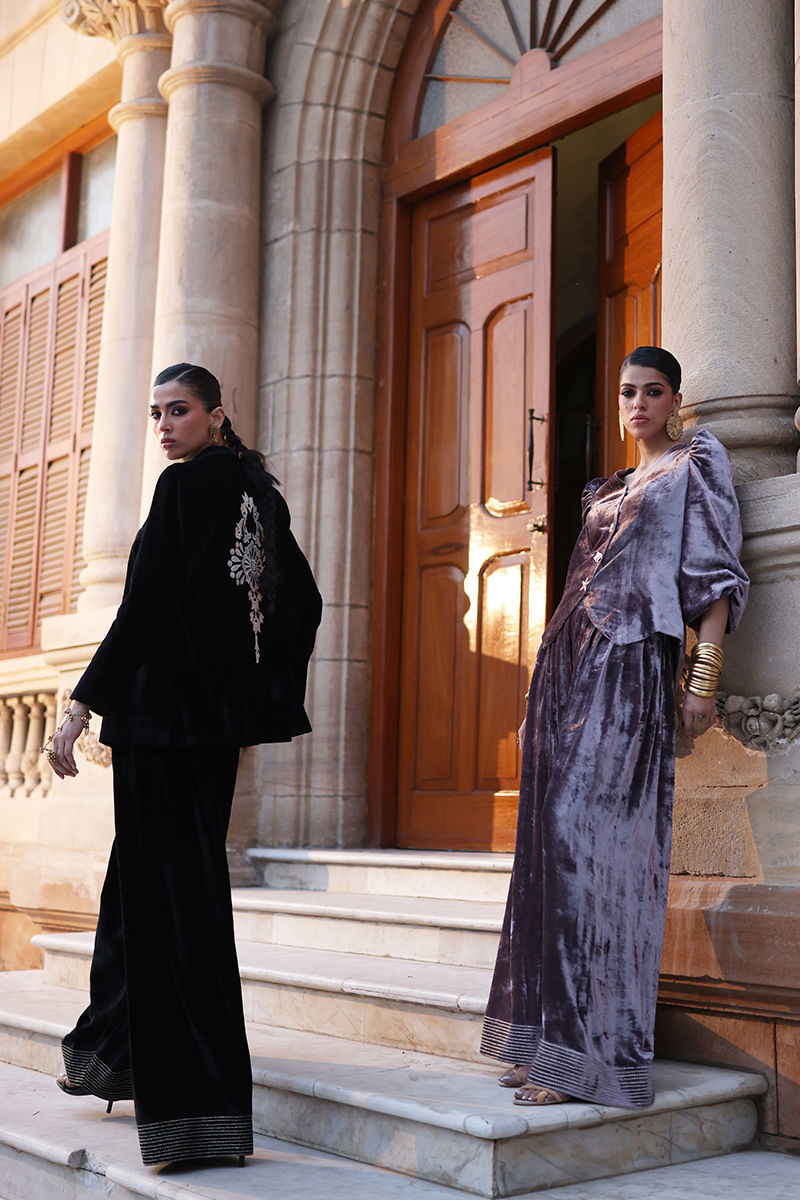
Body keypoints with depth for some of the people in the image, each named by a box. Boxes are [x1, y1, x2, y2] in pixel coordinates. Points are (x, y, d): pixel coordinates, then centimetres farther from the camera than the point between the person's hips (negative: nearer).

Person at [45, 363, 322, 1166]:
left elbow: (148, 608, -19)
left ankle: (191, 1100, 2)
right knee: (145, 870, 19)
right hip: (220, 712, 9)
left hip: (167, 708, -9)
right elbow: (301, 600, 16)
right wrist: (267, 700, 21)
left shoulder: (188, 484, -12)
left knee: (168, 885, -4)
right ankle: (114, 1053, 34)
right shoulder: (258, 491, 12)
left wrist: (81, 707, -18)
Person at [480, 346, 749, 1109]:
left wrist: (703, 676, -15)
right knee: (559, 840, 2)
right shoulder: (613, 488, 25)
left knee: (595, 835, -15)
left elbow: (716, 573, -3)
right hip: (570, 660, 7)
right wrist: (544, 694, 19)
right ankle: (555, 1038, 6)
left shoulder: (696, 465, 6)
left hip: (629, 661, -7)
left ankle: (595, 1050, -13)